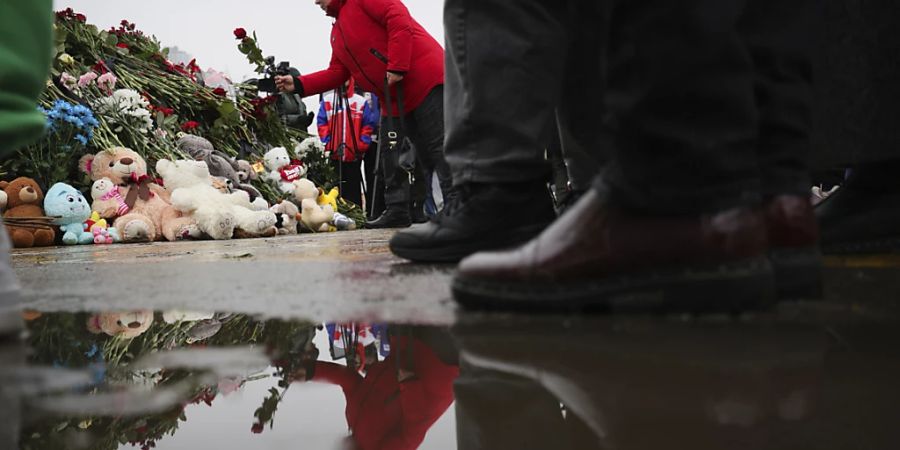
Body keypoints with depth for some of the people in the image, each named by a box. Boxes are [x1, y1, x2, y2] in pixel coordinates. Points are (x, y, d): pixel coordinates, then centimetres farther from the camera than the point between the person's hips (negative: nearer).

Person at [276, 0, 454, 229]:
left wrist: (396, 67, -23)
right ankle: (397, 210, 11)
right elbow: (336, 73, 20)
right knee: (391, 153, 8)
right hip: (394, 98, 10)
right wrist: (298, 84, 9)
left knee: (438, 145, -12)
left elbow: (399, 19, -17)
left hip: (424, 78, -10)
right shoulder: (337, 32, 24)